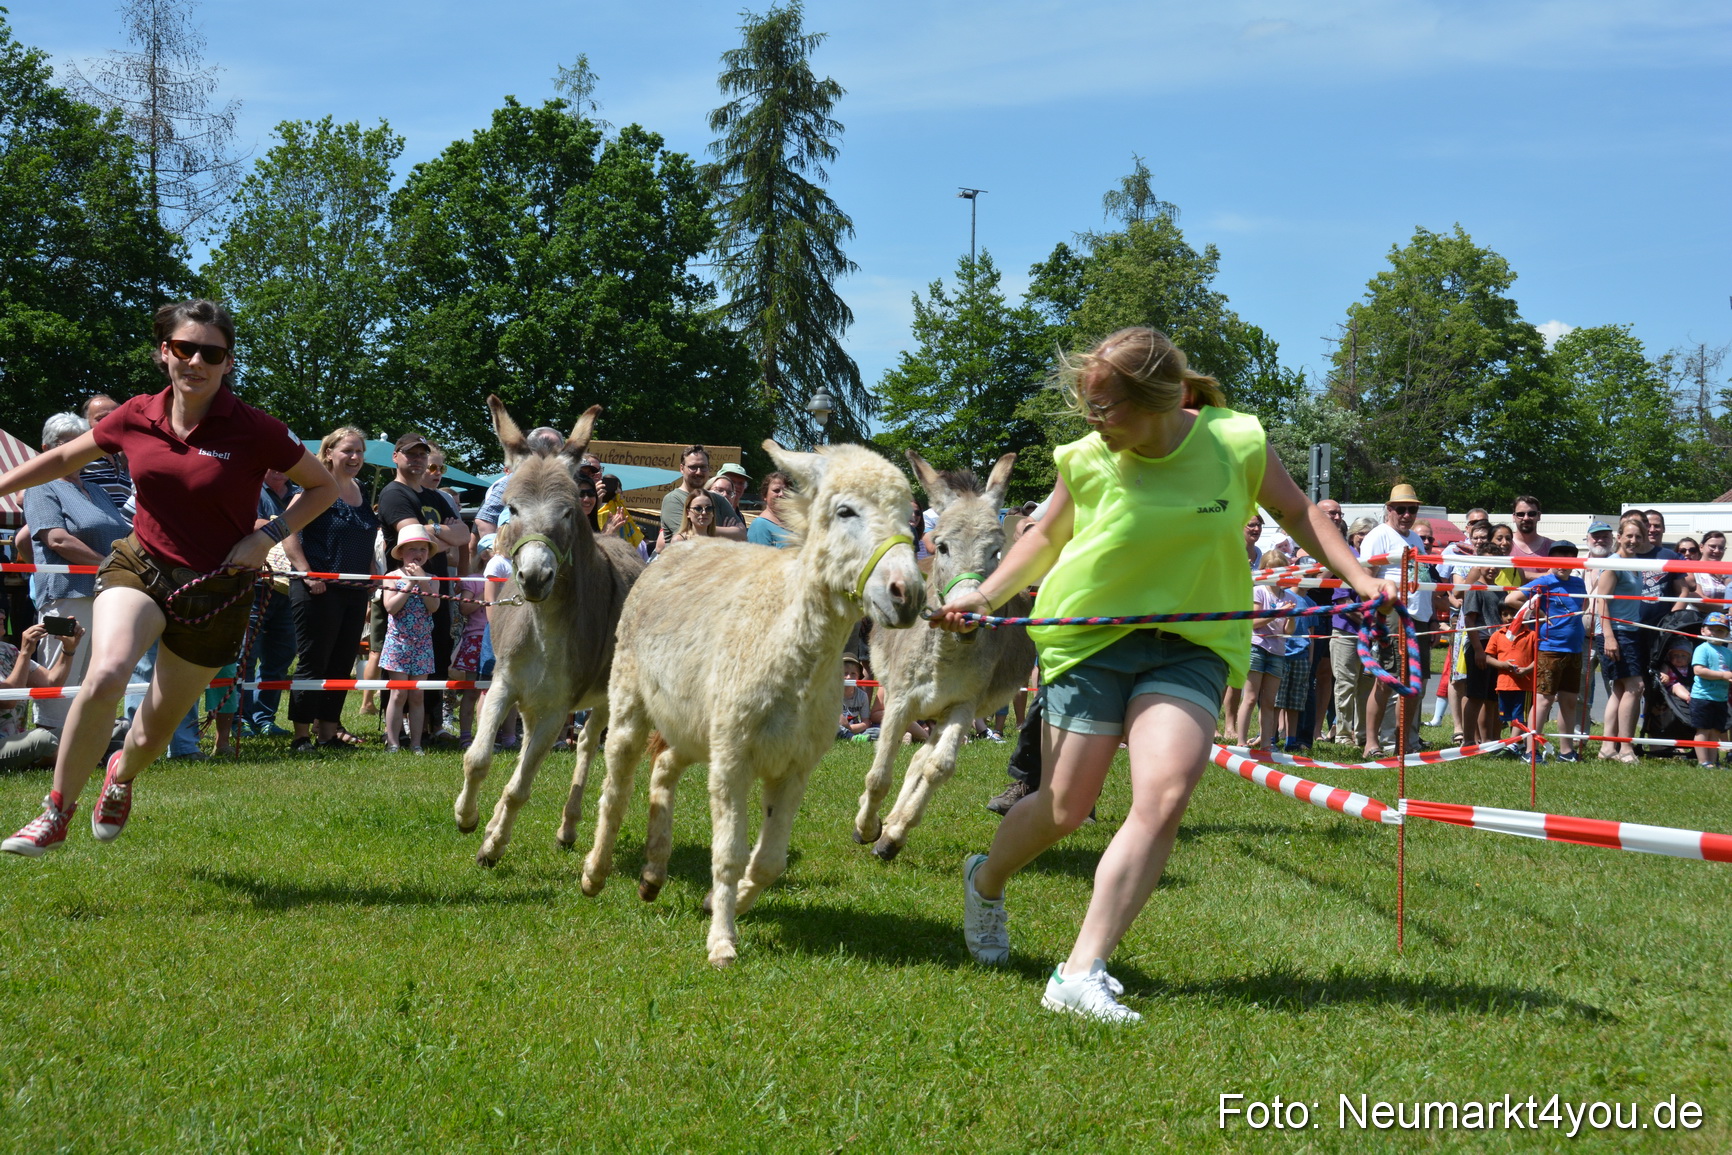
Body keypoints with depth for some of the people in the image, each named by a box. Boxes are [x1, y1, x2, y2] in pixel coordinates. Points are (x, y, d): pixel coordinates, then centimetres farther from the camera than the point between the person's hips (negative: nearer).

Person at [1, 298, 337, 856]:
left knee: (153, 733, 8)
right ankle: (57, 812, -11)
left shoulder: (254, 430, -12)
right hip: (140, 567, 1)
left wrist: (268, 536, -13)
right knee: (105, 675, -29)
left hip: (215, 592, -1)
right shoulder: (136, 417, -3)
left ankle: (123, 773, 48)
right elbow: (63, 459, 15)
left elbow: (323, 486, 0)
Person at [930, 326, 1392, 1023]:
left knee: (1165, 796, -21)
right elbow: (1048, 535, 11)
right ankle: (986, 881, 38)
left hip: (1191, 646, 0)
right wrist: (987, 596, -1)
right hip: (1088, 638, 0)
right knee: (1064, 808, 3)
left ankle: (1081, 974, -19)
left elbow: (1296, 513, 9)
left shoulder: (1235, 443, -8)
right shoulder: (1086, 460, -8)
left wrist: (1359, 579, 1)